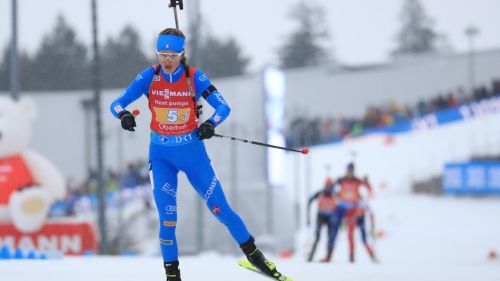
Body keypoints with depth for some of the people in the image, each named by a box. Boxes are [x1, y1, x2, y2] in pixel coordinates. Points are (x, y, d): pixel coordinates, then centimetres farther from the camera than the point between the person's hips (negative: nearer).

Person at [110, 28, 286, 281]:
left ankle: (253, 255, 22)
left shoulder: (195, 78, -10)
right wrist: (123, 115, -32)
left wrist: (211, 124, -31)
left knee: (220, 208, 4)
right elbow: (117, 103, -8)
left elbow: (223, 107, -10)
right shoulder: (149, 77, -8)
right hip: (161, 154, 0)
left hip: (192, 151, 0)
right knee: (167, 217, -8)